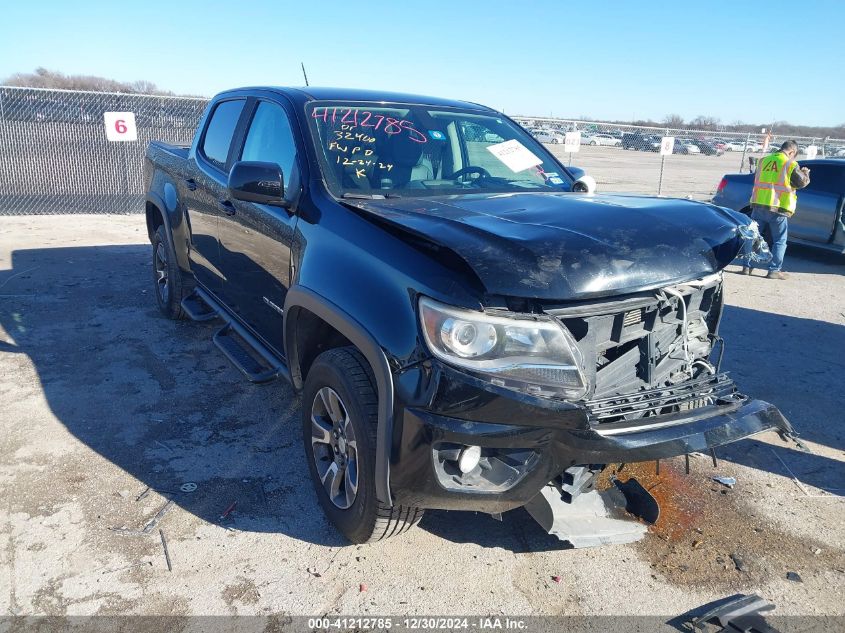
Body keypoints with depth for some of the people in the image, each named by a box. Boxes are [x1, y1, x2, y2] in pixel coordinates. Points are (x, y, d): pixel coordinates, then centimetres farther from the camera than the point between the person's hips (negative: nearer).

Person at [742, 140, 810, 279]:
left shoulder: (763, 161, 9)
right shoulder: (791, 164, -5)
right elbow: (802, 182, 1)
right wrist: (805, 173, 23)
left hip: (758, 206, 4)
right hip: (778, 209, -4)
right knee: (779, 241, 7)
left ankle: (746, 267, 10)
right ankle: (774, 270, 5)